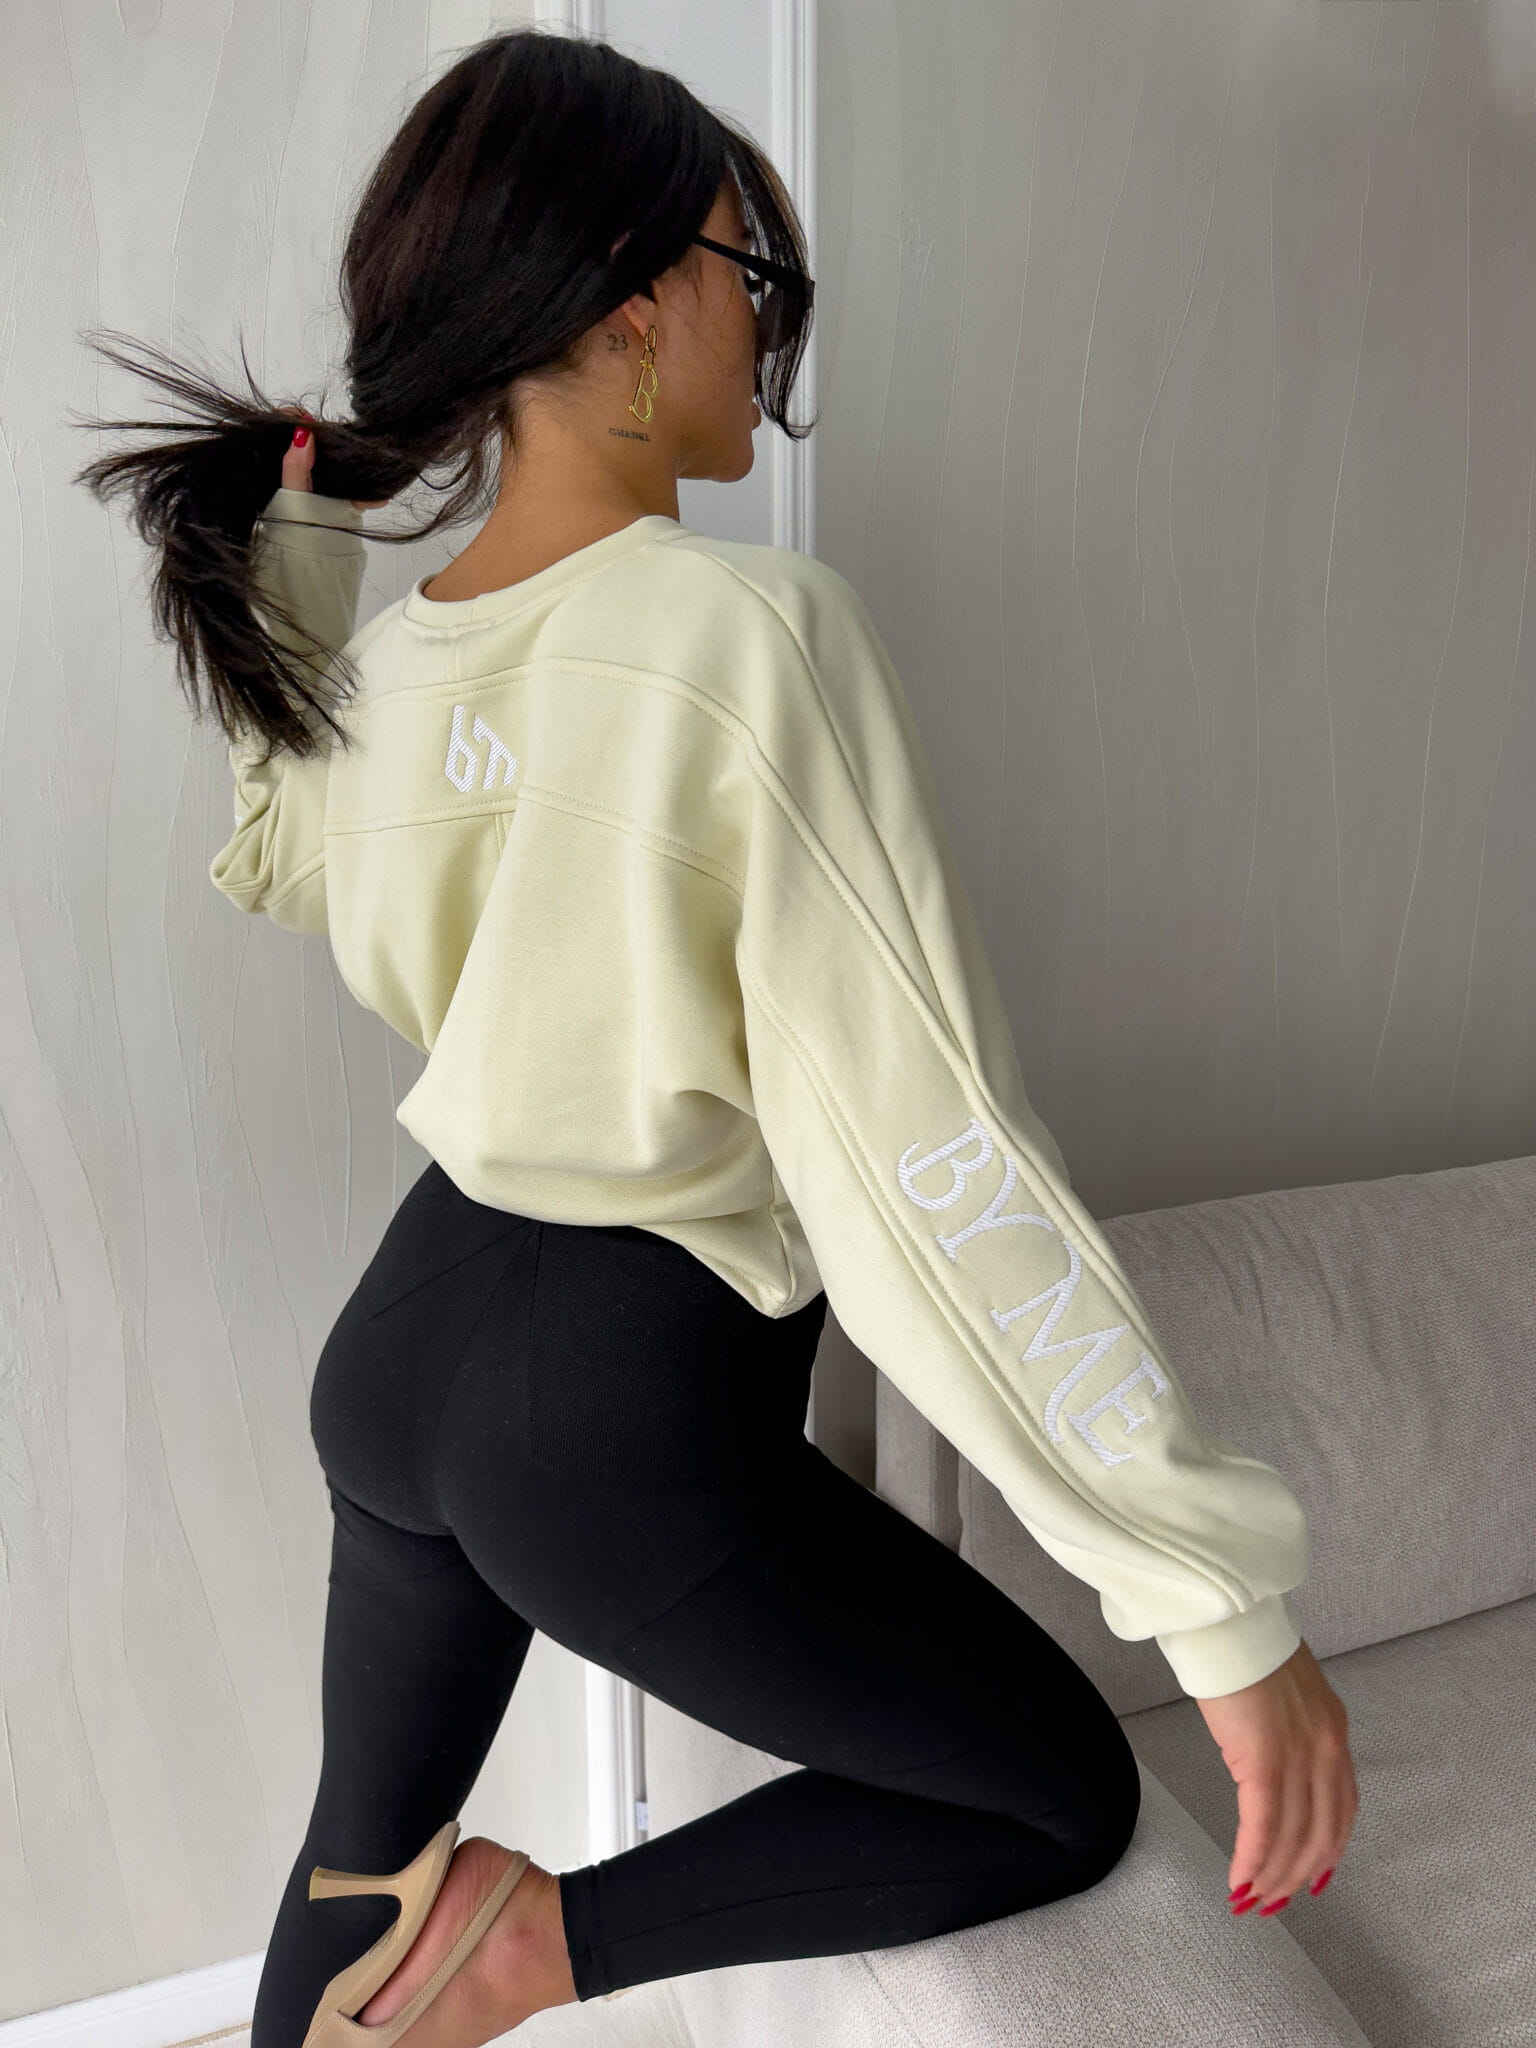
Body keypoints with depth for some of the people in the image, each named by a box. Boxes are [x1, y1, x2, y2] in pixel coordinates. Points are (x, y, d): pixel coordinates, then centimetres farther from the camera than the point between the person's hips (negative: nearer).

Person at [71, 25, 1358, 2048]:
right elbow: (936, 1157, -26)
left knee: (367, 1849, 32)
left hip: (397, 1343, 8)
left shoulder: (377, 660, 0)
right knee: (1072, 1803, 16)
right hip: (634, 1423, -7)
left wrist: (298, 529, 19)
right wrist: (1232, 1608, -18)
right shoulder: (757, 630, -21)